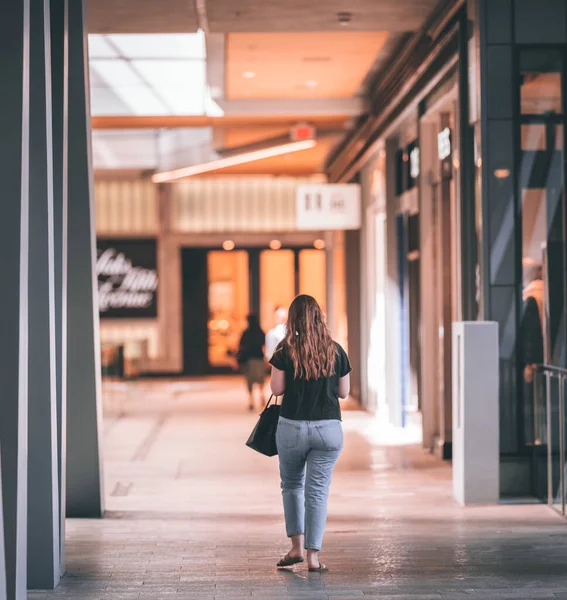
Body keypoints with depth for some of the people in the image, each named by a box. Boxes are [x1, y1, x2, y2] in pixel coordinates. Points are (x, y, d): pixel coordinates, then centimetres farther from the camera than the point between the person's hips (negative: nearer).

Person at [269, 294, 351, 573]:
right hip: (328, 428, 1)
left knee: (291, 485, 19)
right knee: (317, 491, 4)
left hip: (292, 427, -1)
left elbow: (277, 388, -4)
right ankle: (313, 555, 2)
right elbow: (344, 392, 5)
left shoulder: (286, 351, -7)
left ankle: (297, 546, 10)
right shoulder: (336, 352, 0)